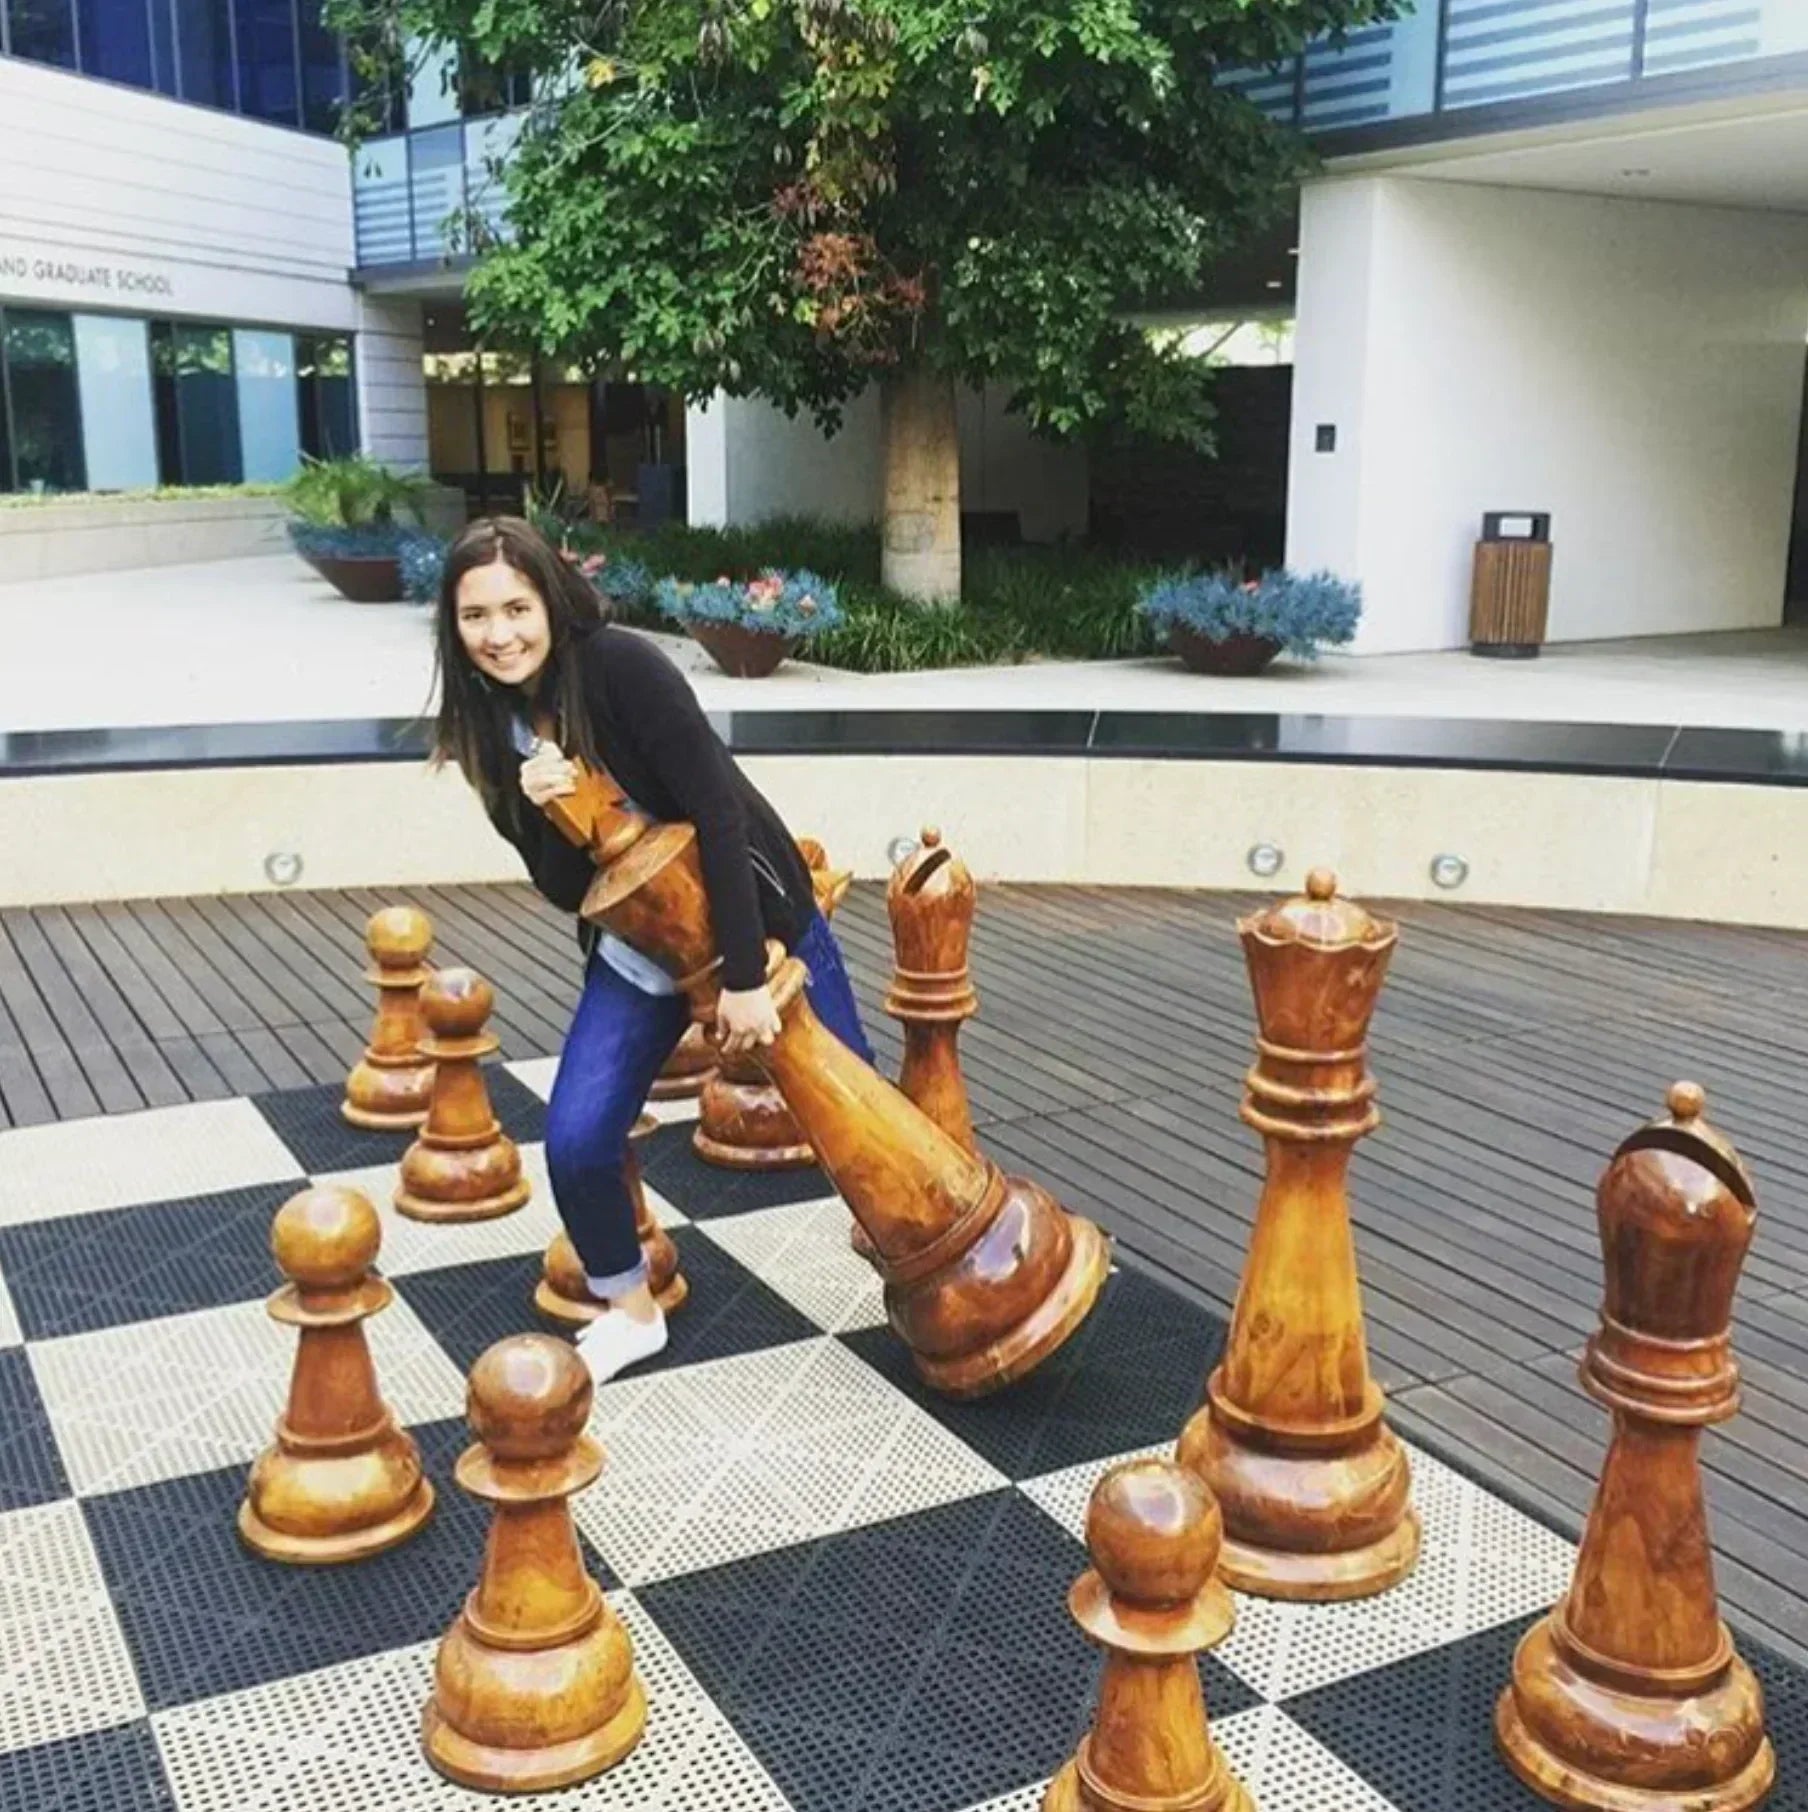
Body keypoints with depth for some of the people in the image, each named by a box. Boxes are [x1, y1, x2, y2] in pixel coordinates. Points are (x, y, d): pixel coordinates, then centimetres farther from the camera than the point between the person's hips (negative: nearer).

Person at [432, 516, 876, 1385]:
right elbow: (563, 888, -3)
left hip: (756, 916, -4)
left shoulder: (623, 666, -23)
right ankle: (631, 1311, 19)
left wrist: (745, 975, -24)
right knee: (575, 1142, -9)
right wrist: (541, 811, -25)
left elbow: (719, 814, -24)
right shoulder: (492, 725, -5)